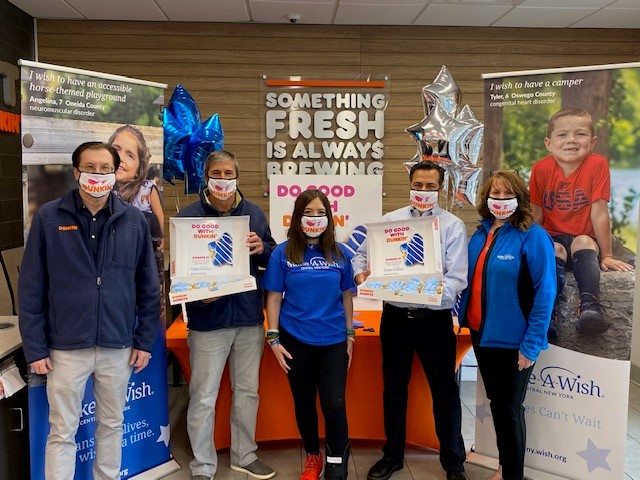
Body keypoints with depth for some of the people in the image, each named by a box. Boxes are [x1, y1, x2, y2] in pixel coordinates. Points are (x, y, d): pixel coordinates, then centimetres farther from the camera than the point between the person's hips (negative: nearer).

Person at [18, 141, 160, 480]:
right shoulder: (48, 217, -3)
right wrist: (35, 349, -4)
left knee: (112, 426, 16)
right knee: (62, 433, 9)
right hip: (66, 348, -2)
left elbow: (148, 287, 5)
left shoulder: (134, 221, 1)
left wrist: (145, 340, 3)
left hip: (118, 347, 2)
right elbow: (31, 289, -2)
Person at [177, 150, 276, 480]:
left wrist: (262, 248, -11)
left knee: (247, 392, 17)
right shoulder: (189, 216, -6)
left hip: (250, 319, 4)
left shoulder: (254, 213, 6)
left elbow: (272, 259, 12)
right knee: (203, 398, 6)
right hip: (208, 320, -4)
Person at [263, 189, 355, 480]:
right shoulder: (283, 253, -5)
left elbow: (346, 295, 8)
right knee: (304, 403, 14)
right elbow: (273, 297, -2)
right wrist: (273, 338, -6)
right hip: (295, 340, 0)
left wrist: (349, 335, 9)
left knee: (334, 405, -7)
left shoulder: (340, 253, 0)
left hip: (333, 340, 0)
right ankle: (312, 456, 36)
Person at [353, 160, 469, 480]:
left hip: (435, 319, -2)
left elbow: (457, 278, -12)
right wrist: (361, 274, -14)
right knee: (394, 389, 16)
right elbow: (362, 255, 8)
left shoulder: (453, 226, -5)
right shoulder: (389, 220, 4)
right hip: (395, 316, 3)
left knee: (445, 392, 9)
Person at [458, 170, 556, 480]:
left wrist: (531, 345, -17)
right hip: (481, 334, 6)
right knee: (496, 403, 19)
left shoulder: (533, 236, -14)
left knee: (510, 408, 6)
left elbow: (545, 293, -16)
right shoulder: (480, 235, 6)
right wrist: (466, 319, 6)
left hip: (513, 340, -6)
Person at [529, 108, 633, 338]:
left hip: (584, 238, -1)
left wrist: (606, 256, -8)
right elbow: (535, 216, -2)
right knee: (554, 251, -31)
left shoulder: (597, 165, -11)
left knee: (583, 242, -33)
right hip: (552, 238, 1)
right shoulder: (541, 169, -6)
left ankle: (590, 306, -51)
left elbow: (599, 214, -12)